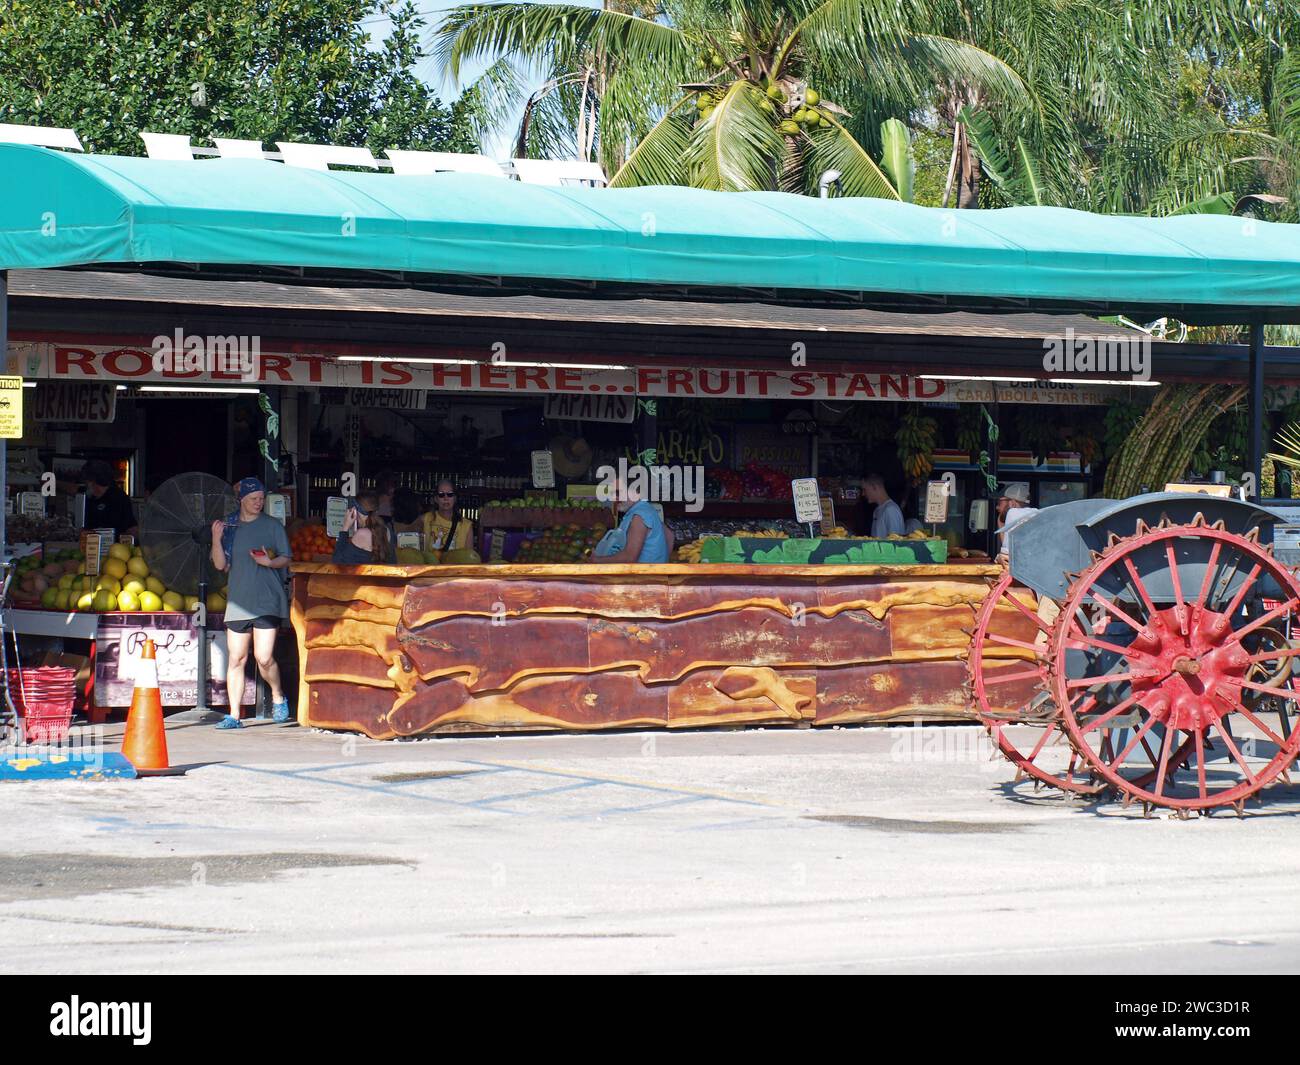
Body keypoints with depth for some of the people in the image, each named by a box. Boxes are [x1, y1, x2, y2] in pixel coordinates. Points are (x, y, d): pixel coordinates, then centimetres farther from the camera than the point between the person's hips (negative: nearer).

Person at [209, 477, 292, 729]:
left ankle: (278, 697, 14)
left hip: (267, 601, -3)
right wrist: (217, 539, -5)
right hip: (237, 602, 3)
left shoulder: (273, 526, 5)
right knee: (236, 659, 0)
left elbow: (286, 559, 6)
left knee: (264, 657, -12)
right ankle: (234, 716, 4)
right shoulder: (229, 526, 11)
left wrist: (270, 562, -15)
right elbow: (220, 565, 10)